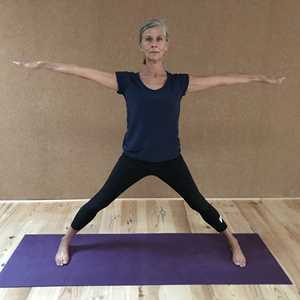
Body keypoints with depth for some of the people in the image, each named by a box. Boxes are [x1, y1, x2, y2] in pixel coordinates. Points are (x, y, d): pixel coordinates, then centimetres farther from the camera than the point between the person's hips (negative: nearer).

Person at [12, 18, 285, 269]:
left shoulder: (180, 82, -4)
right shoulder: (126, 81, -6)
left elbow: (222, 80, 2)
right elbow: (83, 72, -5)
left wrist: (261, 78, 7)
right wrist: (44, 64, -4)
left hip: (170, 160, 1)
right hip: (133, 159, 0)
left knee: (199, 204, 14)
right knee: (99, 201, 10)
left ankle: (232, 241, 39)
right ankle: (66, 240, 36)